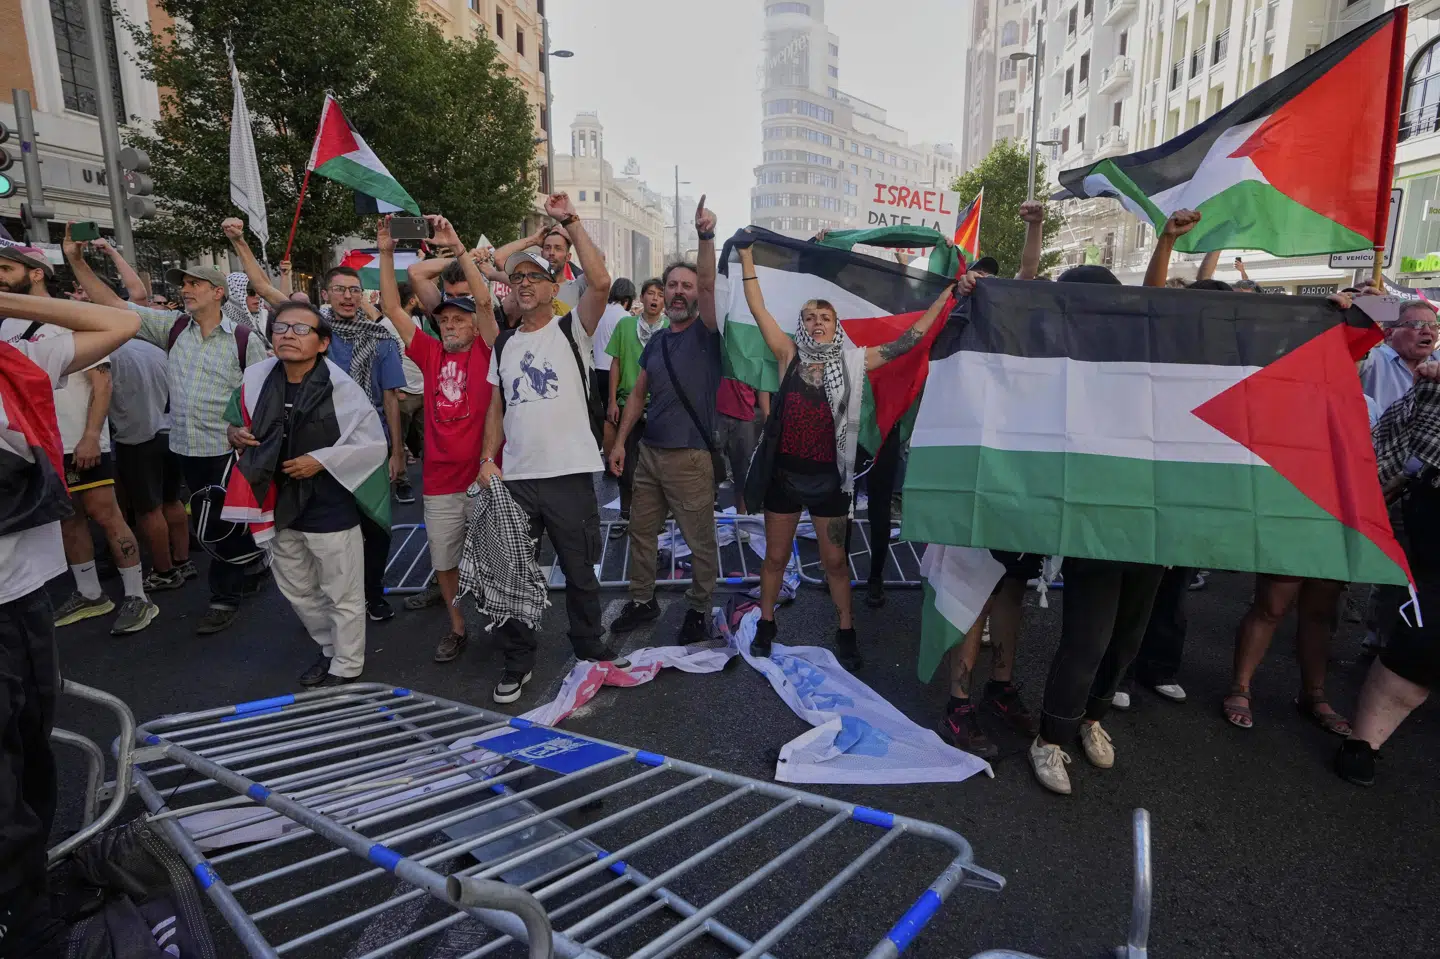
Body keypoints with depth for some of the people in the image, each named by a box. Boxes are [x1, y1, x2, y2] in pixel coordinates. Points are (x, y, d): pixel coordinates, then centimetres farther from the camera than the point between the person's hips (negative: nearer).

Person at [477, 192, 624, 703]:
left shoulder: (571, 329, -2)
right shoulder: (504, 343, 14)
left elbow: (601, 283, -19)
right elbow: (496, 408, 16)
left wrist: (571, 222, -15)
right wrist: (487, 459, 5)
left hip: (569, 474, -4)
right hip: (514, 478, 5)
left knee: (579, 571, 9)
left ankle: (590, 650, 29)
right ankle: (518, 660, 28)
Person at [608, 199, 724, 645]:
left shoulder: (705, 333, -5)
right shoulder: (655, 341, 11)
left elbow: (709, 284, -22)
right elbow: (638, 395, 14)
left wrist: (706, 236, -35)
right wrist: (620, 441, 8)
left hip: (689, 458, -6)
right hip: (648, 453, 6)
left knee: (700, 541, 4)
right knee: (641, 532, 16)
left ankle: (698, 609, 22)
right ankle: (643, 600, 32)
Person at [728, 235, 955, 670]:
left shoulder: (853, 363, -2)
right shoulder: (790, 356, -2)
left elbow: (907, 341, -1)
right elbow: (758, 309, -5)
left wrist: (946, 295, -1)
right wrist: (747, 256, -5)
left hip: (829, 476, 0)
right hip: (785, 472, 0)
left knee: (835, 559, 12)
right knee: (775, 555, 14)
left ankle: (846, 632, 29)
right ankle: (765, 624, 32)